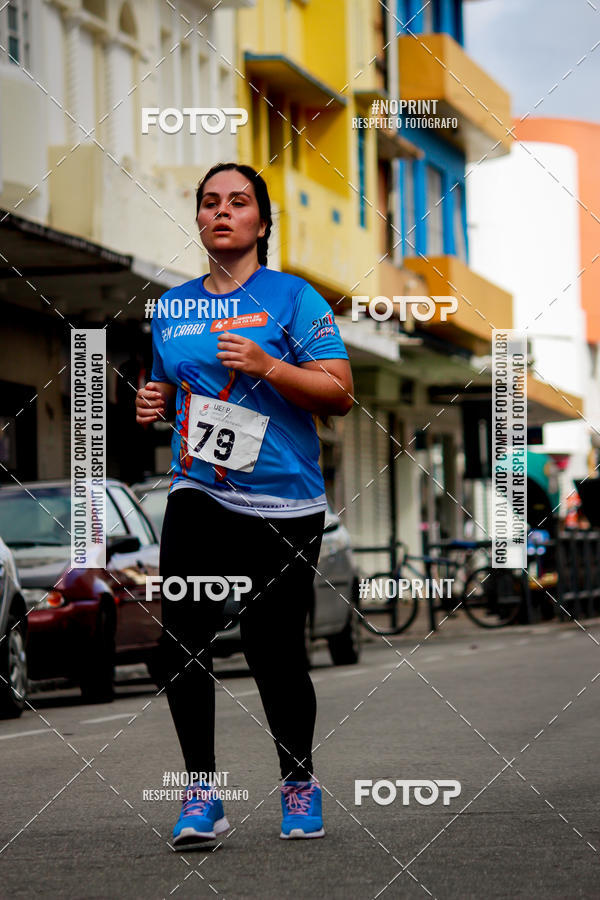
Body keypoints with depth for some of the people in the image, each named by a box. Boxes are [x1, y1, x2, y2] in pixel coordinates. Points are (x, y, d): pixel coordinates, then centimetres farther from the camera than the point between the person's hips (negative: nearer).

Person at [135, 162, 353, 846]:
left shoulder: (293, 298, -1)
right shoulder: (170, 308, 13)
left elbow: (339, 395, -6)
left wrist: (267, 366, -19)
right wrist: (153, 405, 5)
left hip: (285, 506, -3)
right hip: (198, 495, 3)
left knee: (274, 651, 0)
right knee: (181, 638, -15)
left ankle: (298, 782, 23)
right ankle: (201, 793, -7)